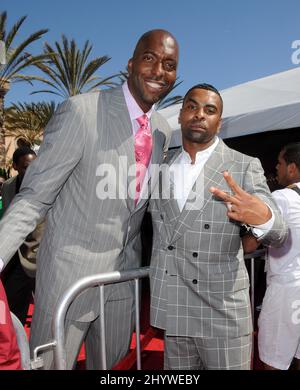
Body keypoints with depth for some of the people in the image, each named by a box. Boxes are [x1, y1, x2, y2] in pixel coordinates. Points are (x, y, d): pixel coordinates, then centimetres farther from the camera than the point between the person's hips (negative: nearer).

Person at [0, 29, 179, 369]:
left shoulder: (163, 131, 5)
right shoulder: (81, 111, -17)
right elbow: (33, 196, -17)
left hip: (126, 268, 6)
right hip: (70, 269, -6)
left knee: (111, 360, 23)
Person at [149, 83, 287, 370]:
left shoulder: (244, 167, -7)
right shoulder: (162, 168, 6)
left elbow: (277, 235, -14)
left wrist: (262, 218, -34)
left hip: (223, 309, -3)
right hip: (173, 308, 4)